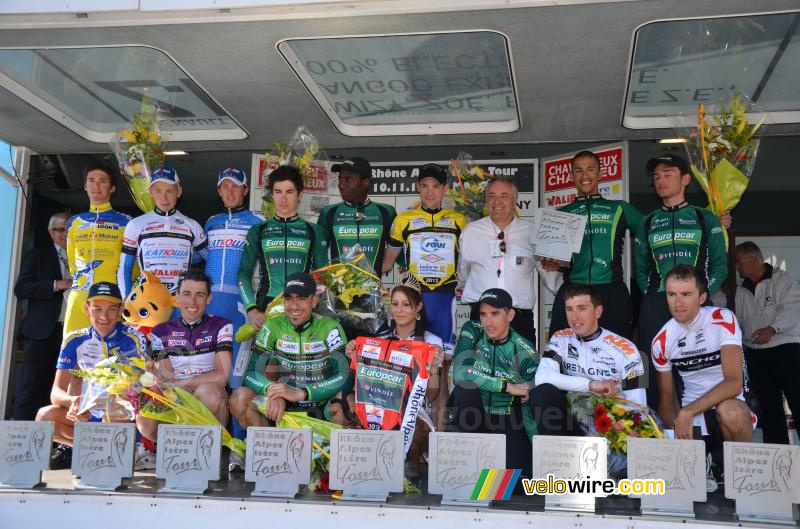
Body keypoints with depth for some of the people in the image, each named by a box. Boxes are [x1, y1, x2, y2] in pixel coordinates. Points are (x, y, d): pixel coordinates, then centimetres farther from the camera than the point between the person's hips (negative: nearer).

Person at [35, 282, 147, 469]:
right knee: (45, 416, -24)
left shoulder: (134, 339, -8)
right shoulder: (75, 340, 0)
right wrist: (73, 402, -31)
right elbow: (56, 392, -7)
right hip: (87, 416, 3)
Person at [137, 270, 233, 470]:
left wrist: (179, 383, -10)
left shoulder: (220, 327, 4)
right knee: (145, 419, -29)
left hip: (210, 400, -2)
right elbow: (165, 378, 2)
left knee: (207, 391, -36)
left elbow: (221, 376, -6)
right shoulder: (161, 332, 12)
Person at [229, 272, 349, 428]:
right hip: (283, 407, 3)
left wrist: (300, 393, -29)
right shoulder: (273, 326, 0)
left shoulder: (330, 328, -7)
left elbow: (345, 376, -18)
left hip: (322, 408, -2)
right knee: (239, 398, -21)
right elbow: (251, 372, -4)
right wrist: (271, 390, -27)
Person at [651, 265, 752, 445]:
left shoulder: (723, 320, -12)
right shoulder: (661, 341, 1)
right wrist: (676, 429, -13)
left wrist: (687, 411, -26)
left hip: (732, 405, -3)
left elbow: (734, 383, -21)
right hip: (690, 417, 3)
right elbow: (666, 400, 8)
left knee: (730, 411, -36)